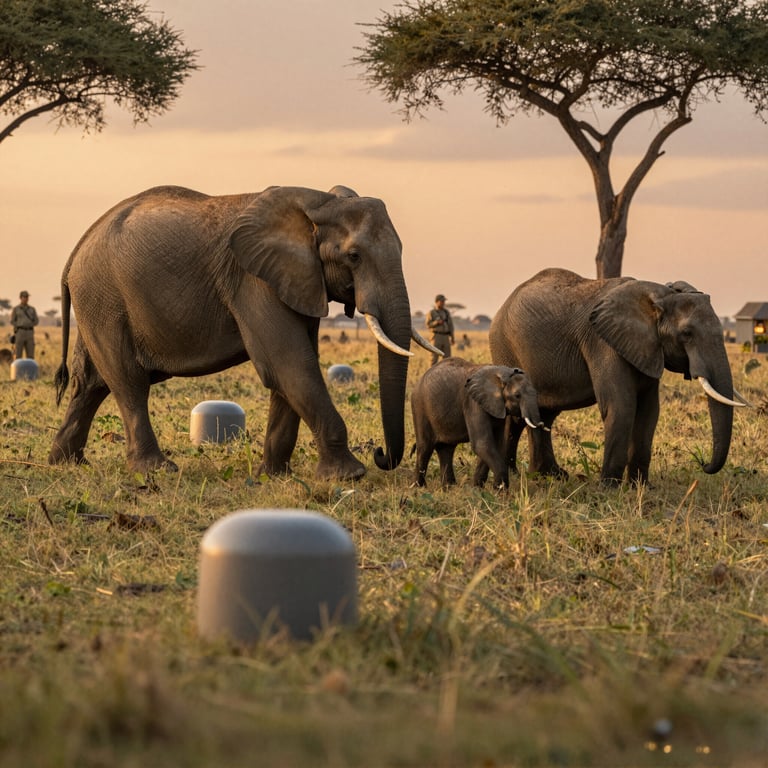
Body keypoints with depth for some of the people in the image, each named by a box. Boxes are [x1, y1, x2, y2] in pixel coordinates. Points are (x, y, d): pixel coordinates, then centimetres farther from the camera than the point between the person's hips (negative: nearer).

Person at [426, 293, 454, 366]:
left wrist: (452, 337, 7)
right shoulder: (431, 313, 1)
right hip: (436, 336, -4)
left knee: (447, 357, 0)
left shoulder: (447, 312, 13)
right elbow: (428, 325, -5)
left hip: (446, 337, 4)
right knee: (435, 357, -6)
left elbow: (450, 325, 13)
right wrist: (437, 322, -21)